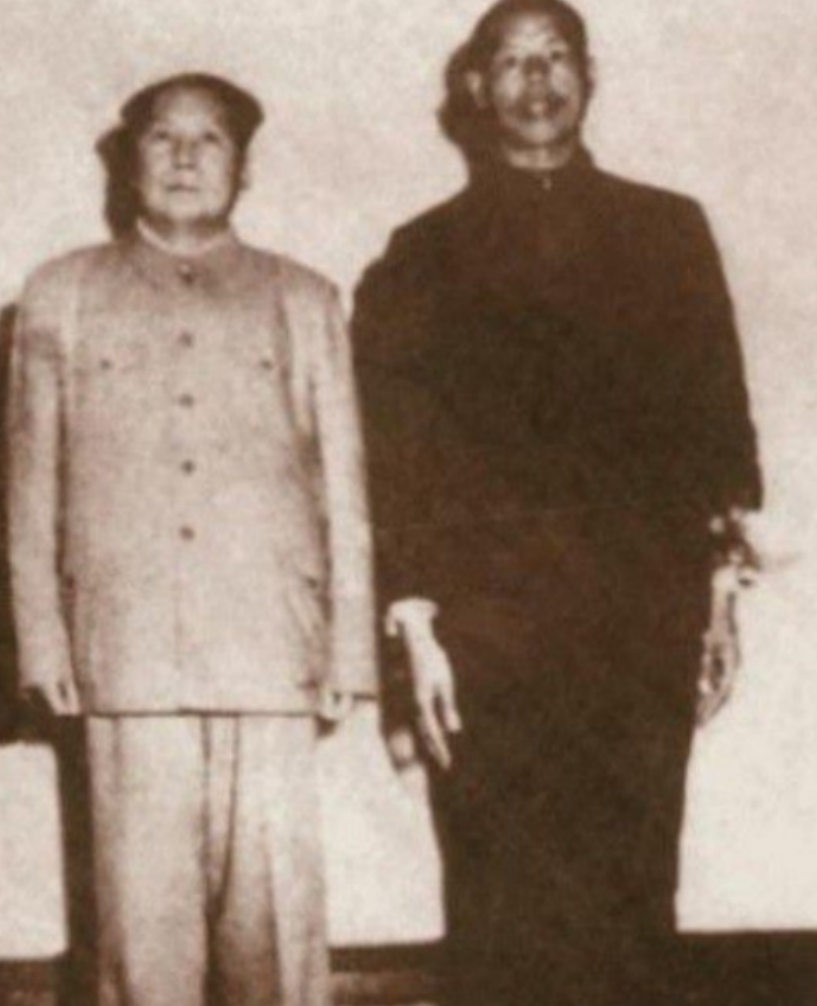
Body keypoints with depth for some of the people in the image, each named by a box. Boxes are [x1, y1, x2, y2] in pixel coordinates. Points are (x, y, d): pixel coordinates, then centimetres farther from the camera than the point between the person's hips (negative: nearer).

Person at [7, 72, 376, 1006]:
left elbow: (343, 485, 12)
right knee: (143, 907, -2)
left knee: (276, 909, -2)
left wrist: (349, 650, 6)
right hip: (125, 653, 0)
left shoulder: (302, 301, 16)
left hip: (268, 649, 0)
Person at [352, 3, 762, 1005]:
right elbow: (393, 461, 5)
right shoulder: (425, 256, 11)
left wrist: (722, 594, 6)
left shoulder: (668, 232, 16)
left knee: (634, 903, -1)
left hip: (644, 628, 1)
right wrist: (413, 626, -3)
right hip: (489, 635, -1)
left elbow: (719, 418, 13)